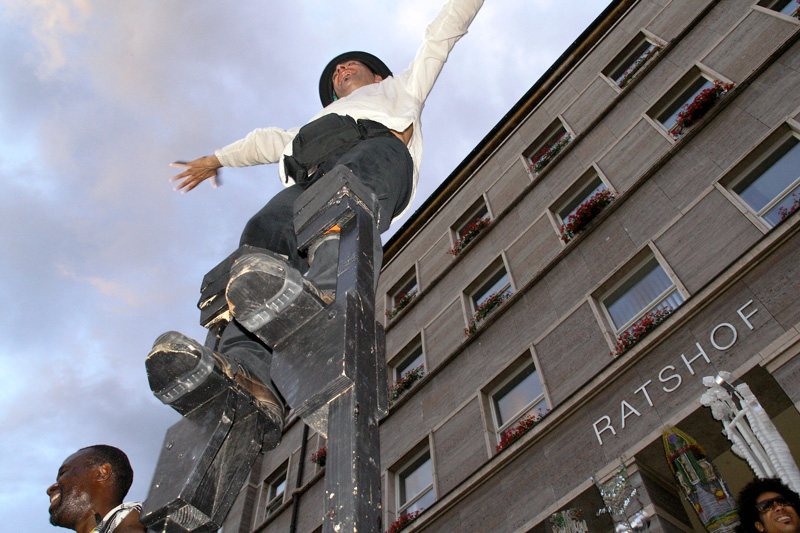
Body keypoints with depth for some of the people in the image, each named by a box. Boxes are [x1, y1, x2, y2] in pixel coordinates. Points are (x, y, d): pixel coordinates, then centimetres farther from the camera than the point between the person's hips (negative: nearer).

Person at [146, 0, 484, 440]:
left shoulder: (401, 87, 47)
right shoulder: (316, 123, 54)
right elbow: (269, 141, 61)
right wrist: (217, 159, 67)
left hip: (378, 146, -3)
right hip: (310, 181, 4)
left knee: (353, 178, -41)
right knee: (265, 232, -30)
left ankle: (328, 294, -70)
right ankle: (248, 371, -53)